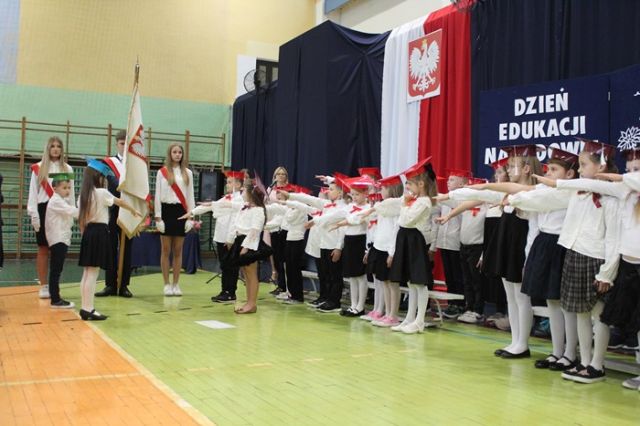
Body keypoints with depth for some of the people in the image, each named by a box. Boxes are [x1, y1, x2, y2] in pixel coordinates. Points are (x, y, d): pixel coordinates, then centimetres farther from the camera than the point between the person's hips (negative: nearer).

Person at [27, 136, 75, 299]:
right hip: (44, 210, -1)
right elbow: (33, 192, 1)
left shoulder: (67, 169, 9)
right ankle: (43, 286, 9)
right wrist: (34, 214, -6)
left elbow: (71, 192, 9)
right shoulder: (38, 168, 3)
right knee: (43, 249, 3)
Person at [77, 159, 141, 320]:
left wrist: (85, 234, 19)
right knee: (92, 275, -7)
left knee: (87, 274, 11)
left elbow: (81, 219, 11)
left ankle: (86, 308, 15)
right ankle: (88, 309, -7)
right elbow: (120, 202, 6)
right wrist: (134, 210, 22)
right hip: (99, 233, -8)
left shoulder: (83, 194, 9)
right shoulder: (102, 193, -9)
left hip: (88, 233, 8)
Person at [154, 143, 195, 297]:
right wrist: (158, 217, -7)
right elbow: (158, 196, 0)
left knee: (178, 251, 5)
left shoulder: (187, 173, 8)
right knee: (166, 251, 2)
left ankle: (176, 284, 12)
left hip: (181, 212, 2)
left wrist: (190, 217, 1)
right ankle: (167, 284, 9)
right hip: (166, 210, -2)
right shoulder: (162, 172, 1)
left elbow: (190, 196, 8)